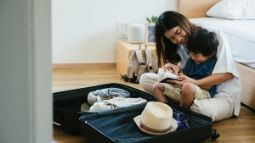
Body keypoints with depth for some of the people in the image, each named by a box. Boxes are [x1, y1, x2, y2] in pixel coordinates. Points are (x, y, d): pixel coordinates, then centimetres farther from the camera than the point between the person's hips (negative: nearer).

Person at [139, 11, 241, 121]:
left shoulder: (215, 36, -12)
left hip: (222, 93, -5)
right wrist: (178, 69, -19)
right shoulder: (180, 46, 6)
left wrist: (195, 83, -28)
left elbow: (228, 73, -16)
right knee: (145, 79, -7)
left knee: (206, 109, -43)